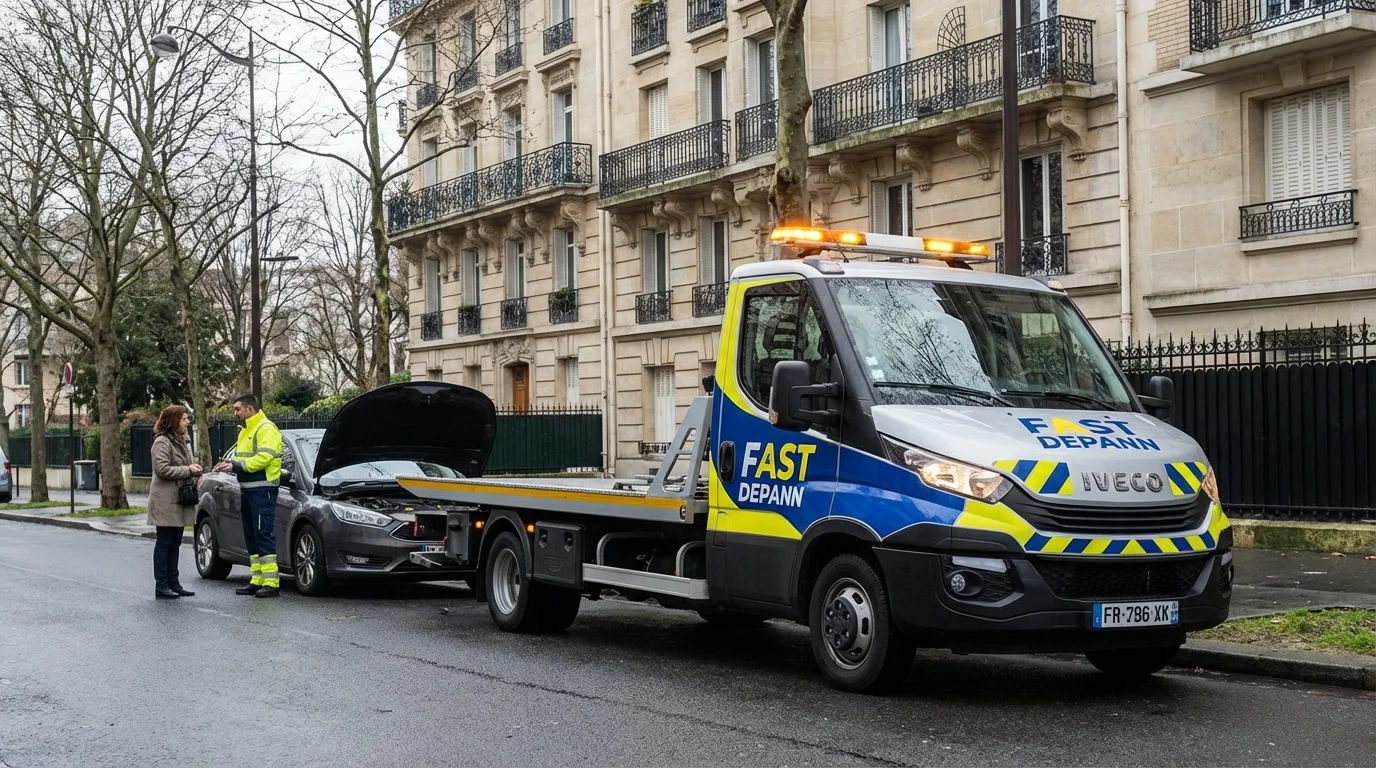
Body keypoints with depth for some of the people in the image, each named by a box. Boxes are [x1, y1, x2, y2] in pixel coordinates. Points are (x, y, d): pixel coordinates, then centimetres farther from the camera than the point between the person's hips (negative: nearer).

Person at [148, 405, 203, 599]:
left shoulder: (182, 441, 17)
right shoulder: (162, 442, -12)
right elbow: (162, 469, -20)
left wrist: (194, 468, 6)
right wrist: (188, 470, -17)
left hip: (179, 500, 9)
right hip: (166, 501, -9)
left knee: (174, 543, 11)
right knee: (164, 543, -5)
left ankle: (173, 583, 16)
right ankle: (161, 586, -1)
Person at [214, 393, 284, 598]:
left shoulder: (266, 429, -10)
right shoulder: (245, 431, 21)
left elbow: (263, 458, -20)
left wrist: (236, 465, -18)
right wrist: (230, 465, 3)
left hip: (262, 489, -10)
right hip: (247, 489, 10)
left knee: (264, 534, -11)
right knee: (251, 535, 10)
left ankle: (271, 582, -11)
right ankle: (258, 580, 15)